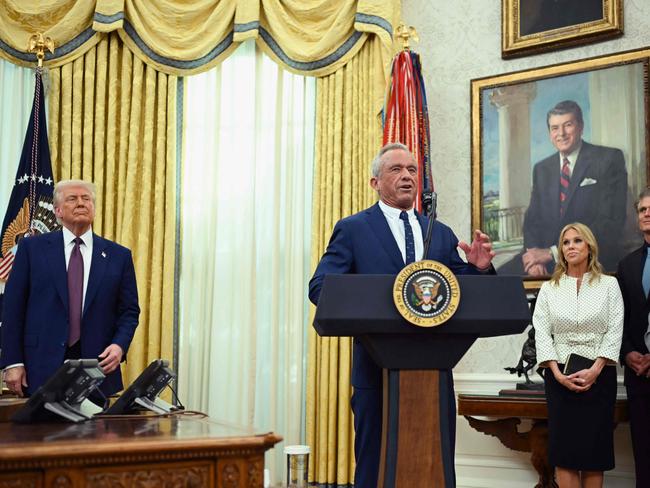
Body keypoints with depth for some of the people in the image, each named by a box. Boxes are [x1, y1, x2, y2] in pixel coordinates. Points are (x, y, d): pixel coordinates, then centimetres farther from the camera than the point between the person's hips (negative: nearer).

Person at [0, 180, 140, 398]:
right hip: (42, 368, -1)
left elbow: (129, 311, 9)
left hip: (98, 368, 1)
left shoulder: (118, 255, 8)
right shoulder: (32, 247, 5)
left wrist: (119, 345, -9)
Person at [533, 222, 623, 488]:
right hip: (559, 376, 1)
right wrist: (557, 373, -11)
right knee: (564, 448, -2)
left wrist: (595, 370, -13)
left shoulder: (609, 284, 5)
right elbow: (541, 333, 1)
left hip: (598, 375, -1)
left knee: (595, 448, 1)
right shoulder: (549, 288, 8)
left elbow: (614, 330, -2)